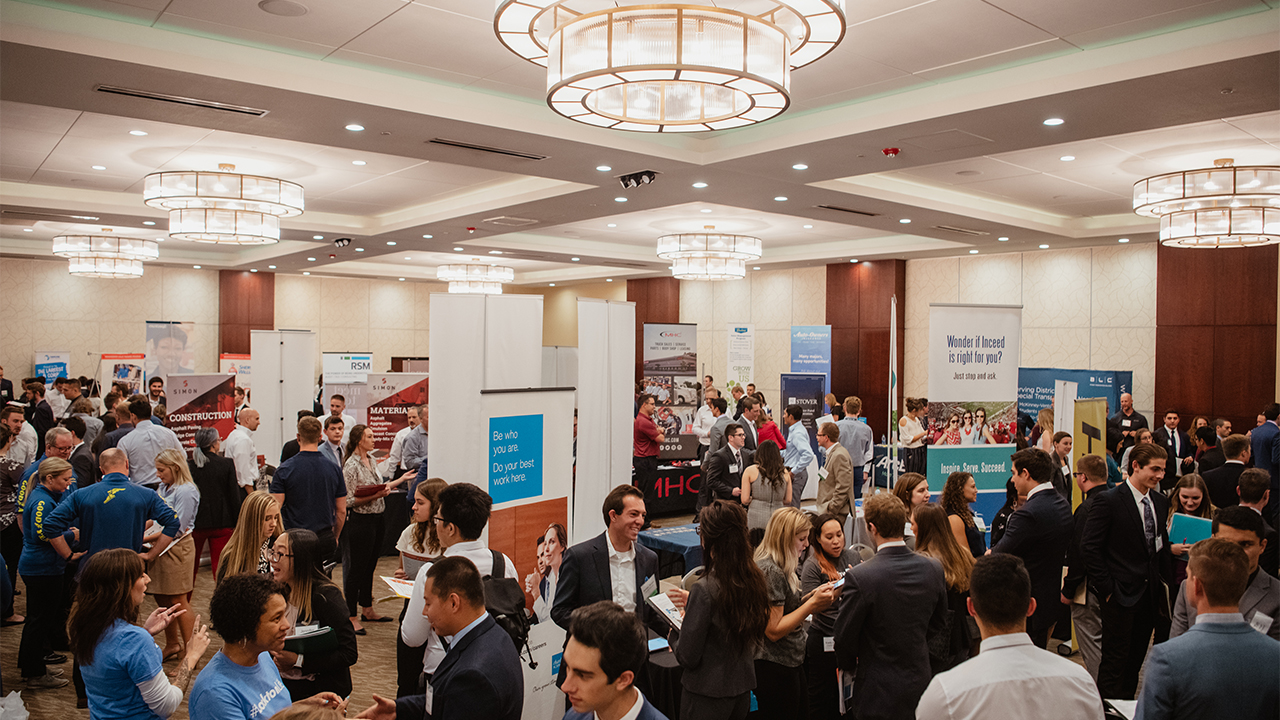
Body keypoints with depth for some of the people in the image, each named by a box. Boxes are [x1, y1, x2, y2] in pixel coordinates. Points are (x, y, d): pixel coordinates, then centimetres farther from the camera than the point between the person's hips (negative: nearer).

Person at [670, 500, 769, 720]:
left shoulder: (705, 590, -26)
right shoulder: (756, 579, -6)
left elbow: (687, 658, -21)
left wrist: (674, 634, 0)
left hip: (707, 696, -6)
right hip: (743, 690, 6)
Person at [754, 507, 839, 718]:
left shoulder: (784, 567, 9)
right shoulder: (769, 571, -22)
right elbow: (774, 630, -22)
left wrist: (816, 595, -2)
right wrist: (813, 603, -19)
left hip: (792, 661, 10)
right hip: (774, 669, -10)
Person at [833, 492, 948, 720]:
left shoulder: (859, 578, -24)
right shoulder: (934, 569, -8)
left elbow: (845, 636, -12)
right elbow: (938, 623, 8)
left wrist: (849, 666, 8)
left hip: (878, 691, -5)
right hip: (920, 681, 5)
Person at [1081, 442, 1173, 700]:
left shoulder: (1161, 502, 9)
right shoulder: (1109, 500, -13)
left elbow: (1162, 545, 16)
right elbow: (1089, 547, -14)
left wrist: (1164, 582, 8)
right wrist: (1106, 587, -14)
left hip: (1150, 593, 6)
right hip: (1121, 594, -6)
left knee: (1136, 659, 15)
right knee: (1115, 659, 0)